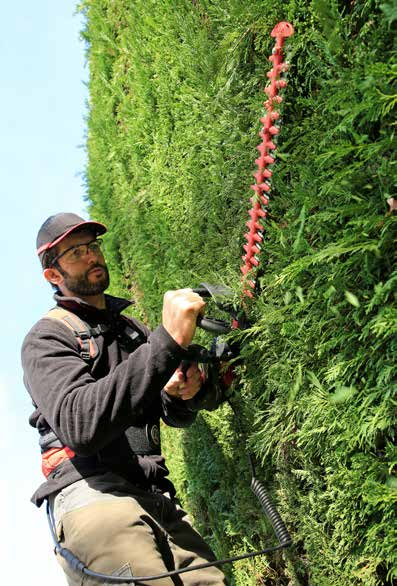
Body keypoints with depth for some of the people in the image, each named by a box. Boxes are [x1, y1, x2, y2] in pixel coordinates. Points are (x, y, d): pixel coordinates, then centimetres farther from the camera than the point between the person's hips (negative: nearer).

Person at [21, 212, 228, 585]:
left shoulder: (133, 330, 23)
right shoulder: (46, 338, 2)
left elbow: (177, 417, 21)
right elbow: (79, 426, -18)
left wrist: (183, 394, -5)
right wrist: (168, 342, -24)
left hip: (155, 496, 6)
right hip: (89, 490, -5)